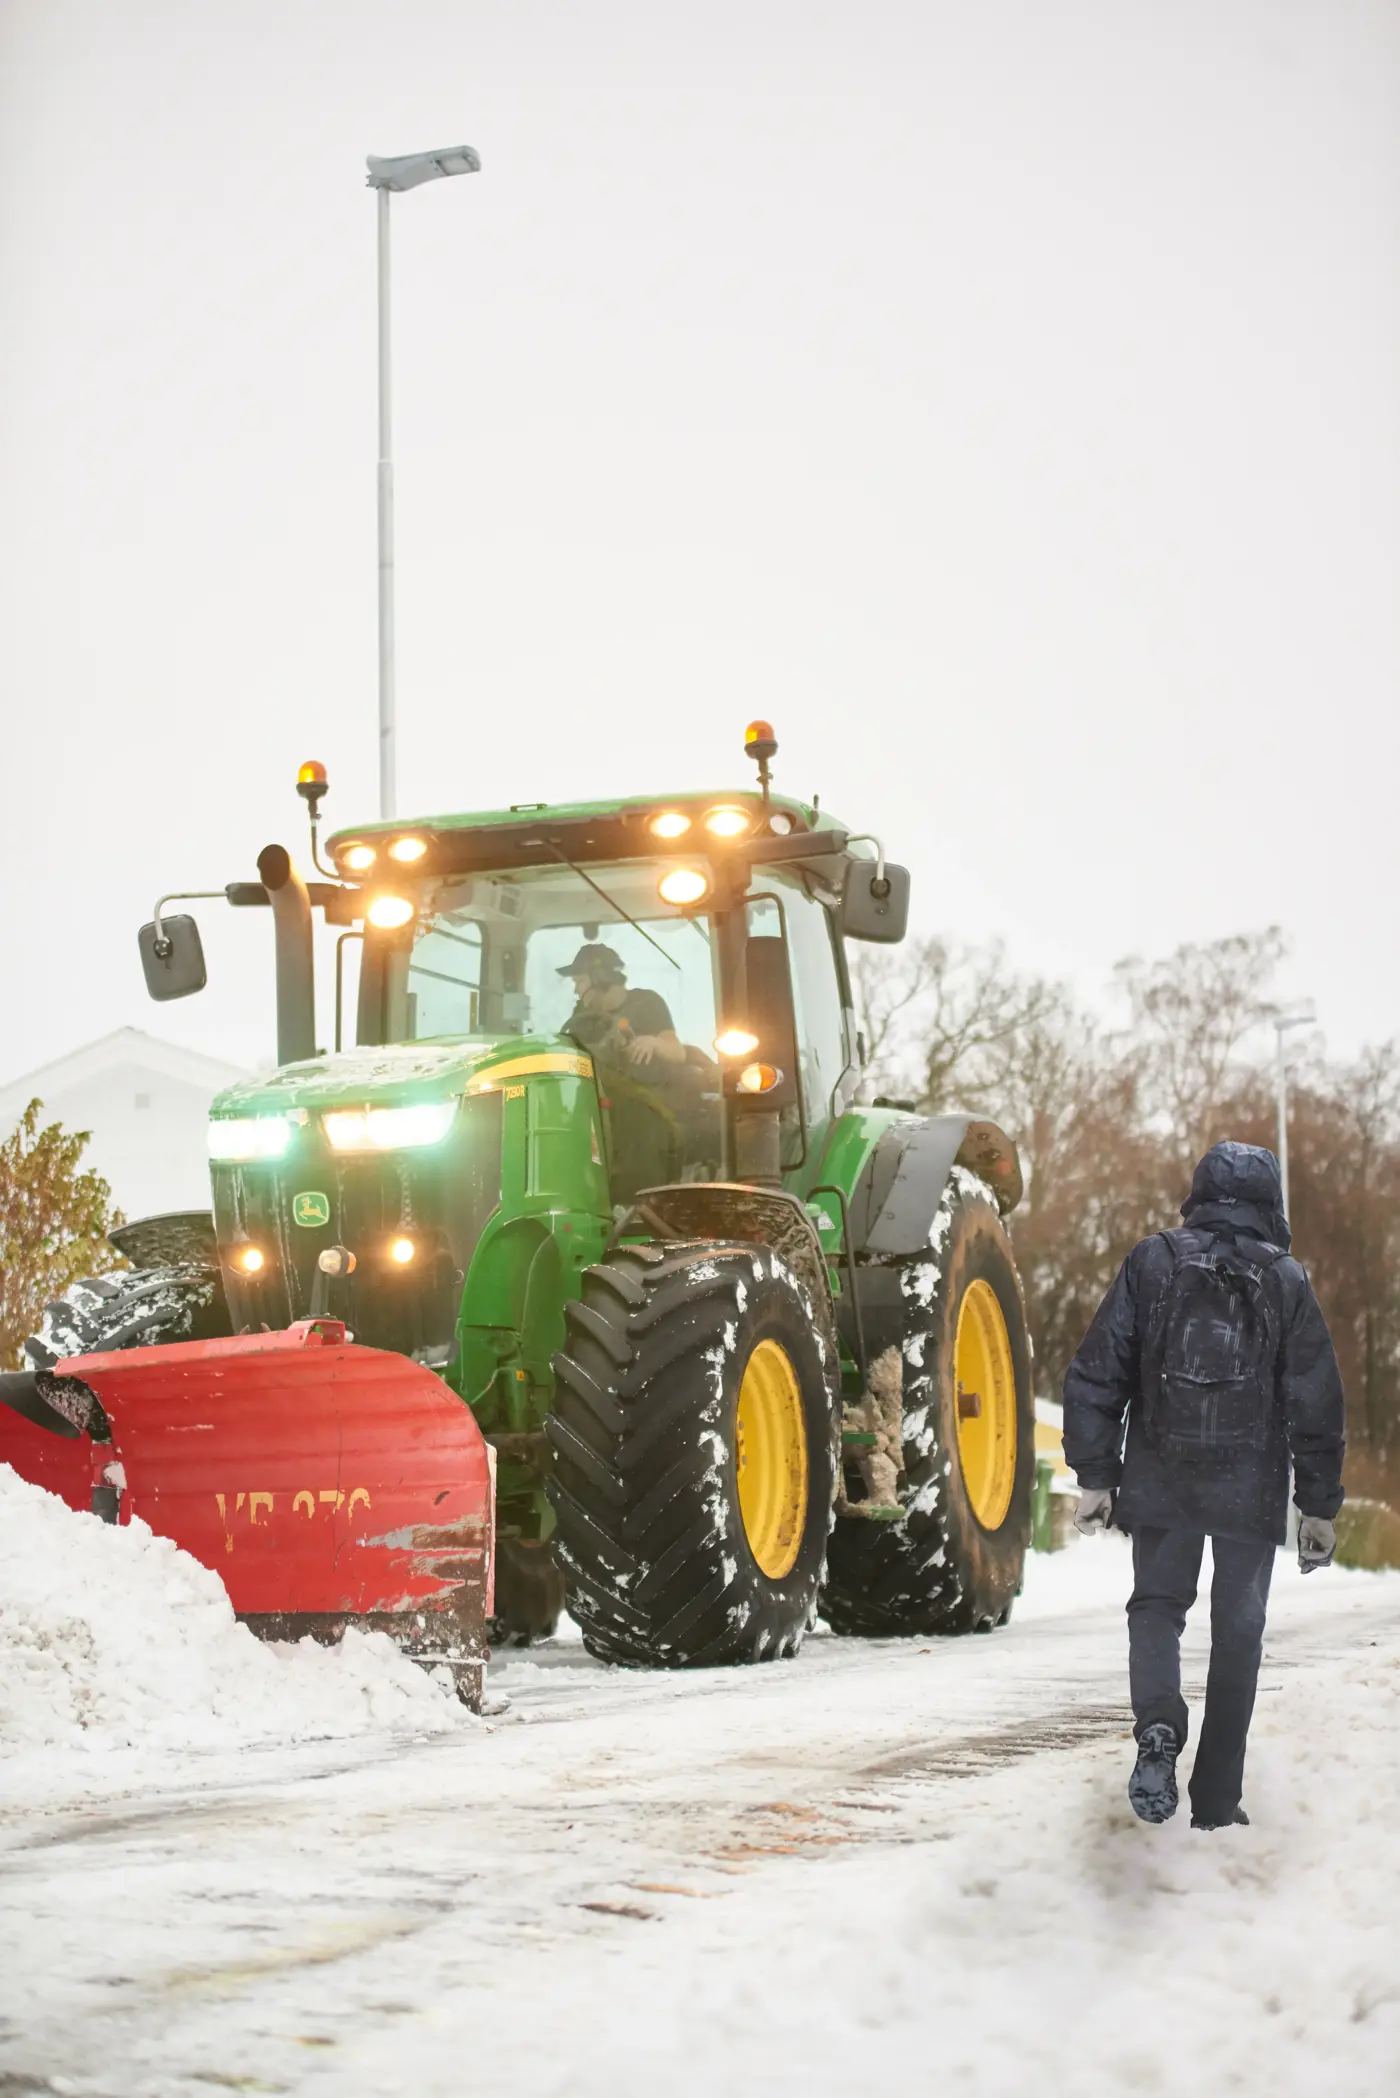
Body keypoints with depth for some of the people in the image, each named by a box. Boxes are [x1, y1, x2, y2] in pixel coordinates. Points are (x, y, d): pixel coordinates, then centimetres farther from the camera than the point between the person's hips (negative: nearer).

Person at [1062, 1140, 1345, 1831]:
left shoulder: (1152, 1263, -2)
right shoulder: (1286, 1281, -2)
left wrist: (1095, 1474, 3)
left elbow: (1095, 1377, -3)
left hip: (1160, 1485, 0)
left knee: (1156, 1605, 13)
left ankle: (1158, 1729, -16)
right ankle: (1217, 1801, 13)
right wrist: (1320, 1504, 7)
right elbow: (1317, 1404, -1)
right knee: (1237, 1635, 11)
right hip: (1252, 1490, 0)